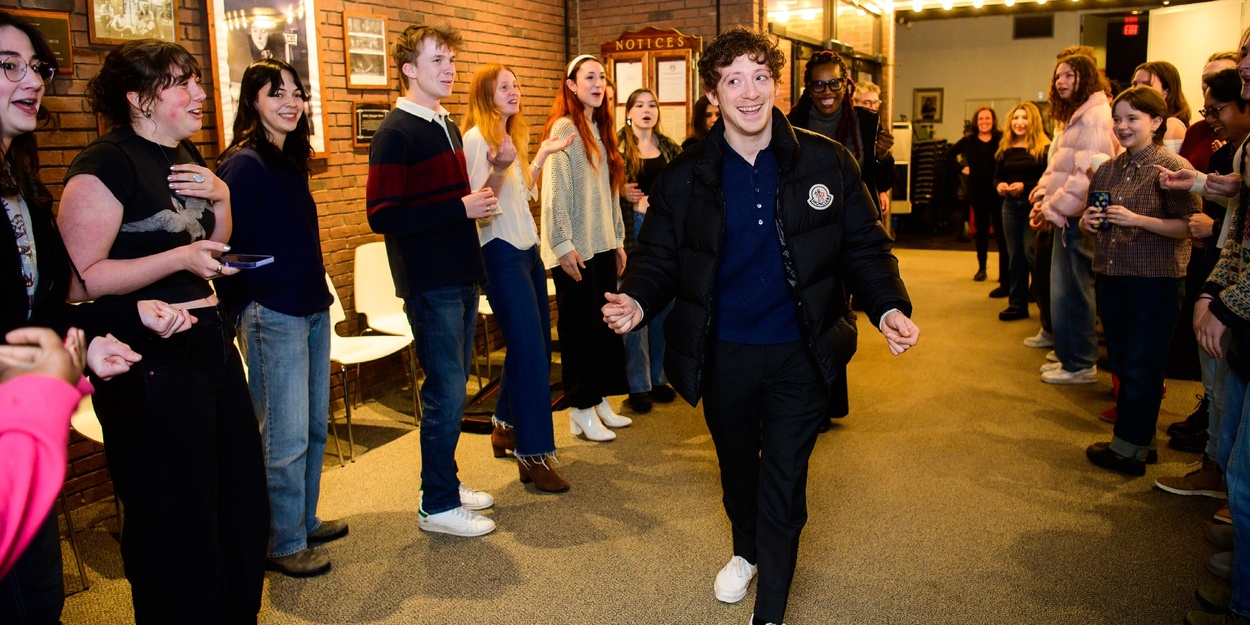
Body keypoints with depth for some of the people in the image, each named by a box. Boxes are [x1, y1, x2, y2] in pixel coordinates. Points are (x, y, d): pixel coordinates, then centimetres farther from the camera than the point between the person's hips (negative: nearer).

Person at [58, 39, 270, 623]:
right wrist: (181, 258, -23)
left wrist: (220, 198, 4)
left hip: (210, 342, 9)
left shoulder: (185, 157, 11)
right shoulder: (106, 164, -14)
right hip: (150, 361, -8)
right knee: (177, 523, 6)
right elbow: (81, 277, -22)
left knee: (242, 506, 18)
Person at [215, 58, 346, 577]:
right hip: (272, 316, -8)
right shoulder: (244, 164, -12)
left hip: (312, 309, 9)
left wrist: (320, 292, 16)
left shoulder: (291, 160, 14)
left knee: (315, 427, 15)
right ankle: (283, 544, 13)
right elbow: (225, 245, -15)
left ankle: (304, 521, 30)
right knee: (286, 437, -1)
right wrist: (240, 312, -12)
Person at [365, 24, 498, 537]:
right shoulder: (396, 133, -12)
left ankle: (446, 482, 28)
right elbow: (382, 215, -20)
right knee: (445, 391, -4)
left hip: (460, 276, 9)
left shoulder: (447, 126, 16)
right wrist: (460, 209, -20)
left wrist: (479, 202, 10)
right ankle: (438, 505, 9)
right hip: (429, 283, -9)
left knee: (452, 388, 15)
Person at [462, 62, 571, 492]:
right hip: (501, 253, -9)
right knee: (529, 350, -9)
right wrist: (498, 169, -35)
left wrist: (542, 155, 22)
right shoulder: (475, 139, -13)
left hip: (528, 250, 10)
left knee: (534, 345, 14)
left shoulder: (511, 136, 15)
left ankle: (506, 428, 31)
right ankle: (532, 456, -1)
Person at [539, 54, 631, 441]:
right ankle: (581, 412, 11)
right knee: (579, 329, 0)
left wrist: (618, 240, 16)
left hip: (603, 246, 8)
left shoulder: (600, 130, 15)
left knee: (605, 325, 11)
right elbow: (554, 191, -15)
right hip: (575, 249, -8)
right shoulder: (564, 129, -10)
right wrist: (563, 244, -18)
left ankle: (601, 401, 23)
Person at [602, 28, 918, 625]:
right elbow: (659, 257, -2)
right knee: (737, 466, 23)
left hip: (799, 353, -1)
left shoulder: (827, 162, -7)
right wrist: (637, 300, -23)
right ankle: (746, 552, 54)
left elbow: (864, 247, -2)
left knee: (783, 483, 3)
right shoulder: (685, 176, -6)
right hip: (722, 354, 2)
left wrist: (889, 307, -19)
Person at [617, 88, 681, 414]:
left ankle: (658, 376, 23)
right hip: (633, 228, -4)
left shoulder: (669, 148, 11)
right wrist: (621, 192, -20)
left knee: (663, 304, 10)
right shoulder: (617, 146, -2)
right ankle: (638, 384, 8)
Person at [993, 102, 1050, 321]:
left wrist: (1025, 186, -23)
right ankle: (1017, 304, 16)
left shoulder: (1044, 148, -7)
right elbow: (997, 177, 13)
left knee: (1031, 252, -9)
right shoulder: (1005, 149, 10)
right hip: (1010, 205, 6)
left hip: (1033, 205, -6)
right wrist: (999, 185, -8)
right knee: (1014, 255, 9)